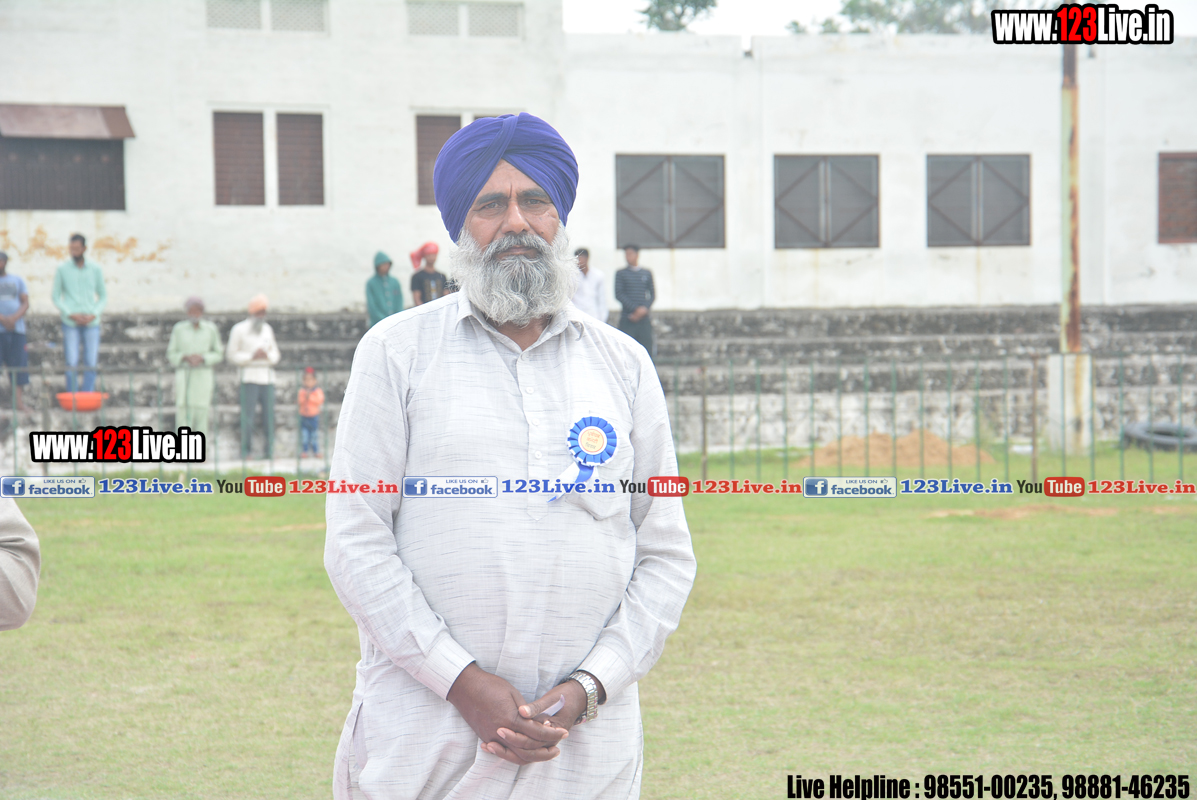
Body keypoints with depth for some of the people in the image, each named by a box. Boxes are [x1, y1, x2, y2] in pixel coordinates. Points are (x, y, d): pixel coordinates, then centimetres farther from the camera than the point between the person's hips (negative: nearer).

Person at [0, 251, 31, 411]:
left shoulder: (18, 280, 14)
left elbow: (25, 303, 6)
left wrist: (14, 318, -11)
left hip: (16, 328, 2)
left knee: (19, 364, -3)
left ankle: (20, 402, -3)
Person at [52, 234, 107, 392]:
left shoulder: (96, 270, 5)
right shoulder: (62, 269, 2)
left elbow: (103, 296, 10)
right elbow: (55, 296, 4)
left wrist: (94, 314, -6)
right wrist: (71, 314, -9)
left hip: (91, 323, 1)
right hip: (70, 324, -1)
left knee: (91, 364, -1)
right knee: (72, 364, -5)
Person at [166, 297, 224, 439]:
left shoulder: (211, 330, 4)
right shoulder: (179, 329, 2)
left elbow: (218, 354, 7)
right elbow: (171, 355, 6)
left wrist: (202, 358, -10)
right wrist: (186, 357, -13)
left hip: (203, 374, 0)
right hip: (183, 374, 0)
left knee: (201, 412, -2)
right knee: (182, 410, -7)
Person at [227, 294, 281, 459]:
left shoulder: (268, 329, 17)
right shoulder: (239, 329, 2)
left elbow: (275, 355, 18)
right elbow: (232, 356, 0)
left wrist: (267, 355, -4)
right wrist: (251, 356, -13)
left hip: (267, 377, 4)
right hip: (249, 377, -4)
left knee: (269, 414, 0)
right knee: (248, 415, -9)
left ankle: (269, 451, 5)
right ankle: (245, 450, -3)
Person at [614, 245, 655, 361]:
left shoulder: (647, 274, 13)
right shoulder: (621, 274, 5)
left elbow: (652, 294, 11)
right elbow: (619, 294, -3)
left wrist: (645, 308, -8)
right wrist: (635, 309, -13)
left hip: (644, 318, 2)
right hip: (627, 320, -2)